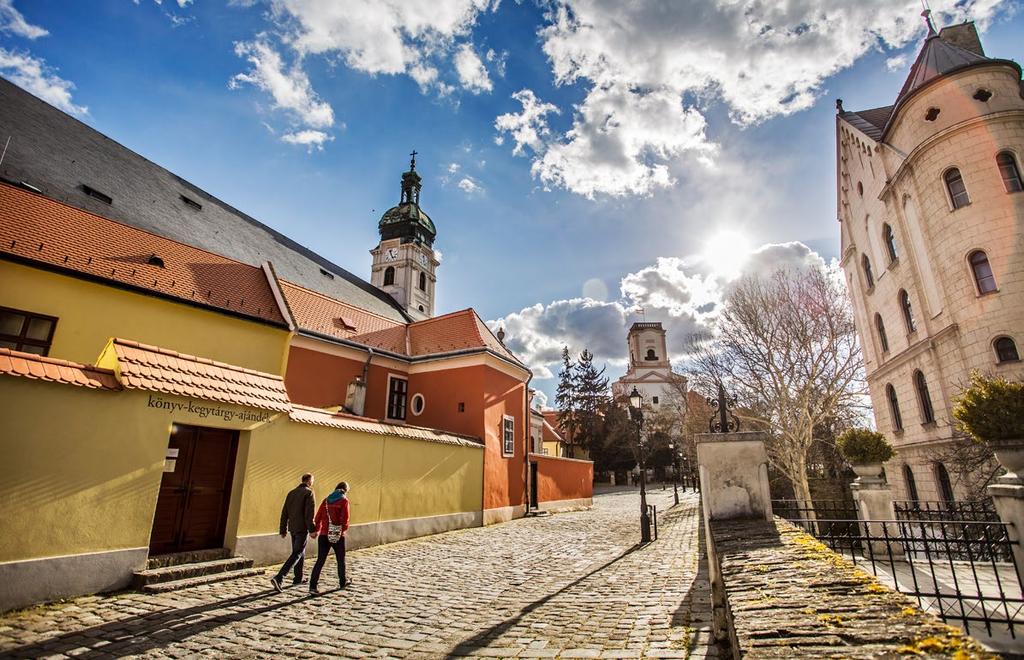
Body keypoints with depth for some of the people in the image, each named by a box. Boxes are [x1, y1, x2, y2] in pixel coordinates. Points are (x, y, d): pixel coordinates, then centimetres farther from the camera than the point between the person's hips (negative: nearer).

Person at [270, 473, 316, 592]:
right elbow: (309, 513, -18)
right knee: (297, 554, -5)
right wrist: (312, 530, -16)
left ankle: (298, 578, 28)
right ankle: (278, 578, -17)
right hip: (302, 528, -8)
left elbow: (284, 512, 12)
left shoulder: (292, 492, 12)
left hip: (292, 527, 8)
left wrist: (283, 529, 17)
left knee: (300, 551, 20)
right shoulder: (309, 493, -10)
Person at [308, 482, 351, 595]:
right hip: (338, 535, -3)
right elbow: (345, 519, -14)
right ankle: (342, 583, 29)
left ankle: (312, 586, -5)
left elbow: (318, 517, 7)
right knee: (341, 560, 15)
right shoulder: (344, 500, -7)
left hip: (324, 535, 4)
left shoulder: (326, 500, 7)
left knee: (320, 561, 5)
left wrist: (317, 530, 21)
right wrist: (344, 529, 5)